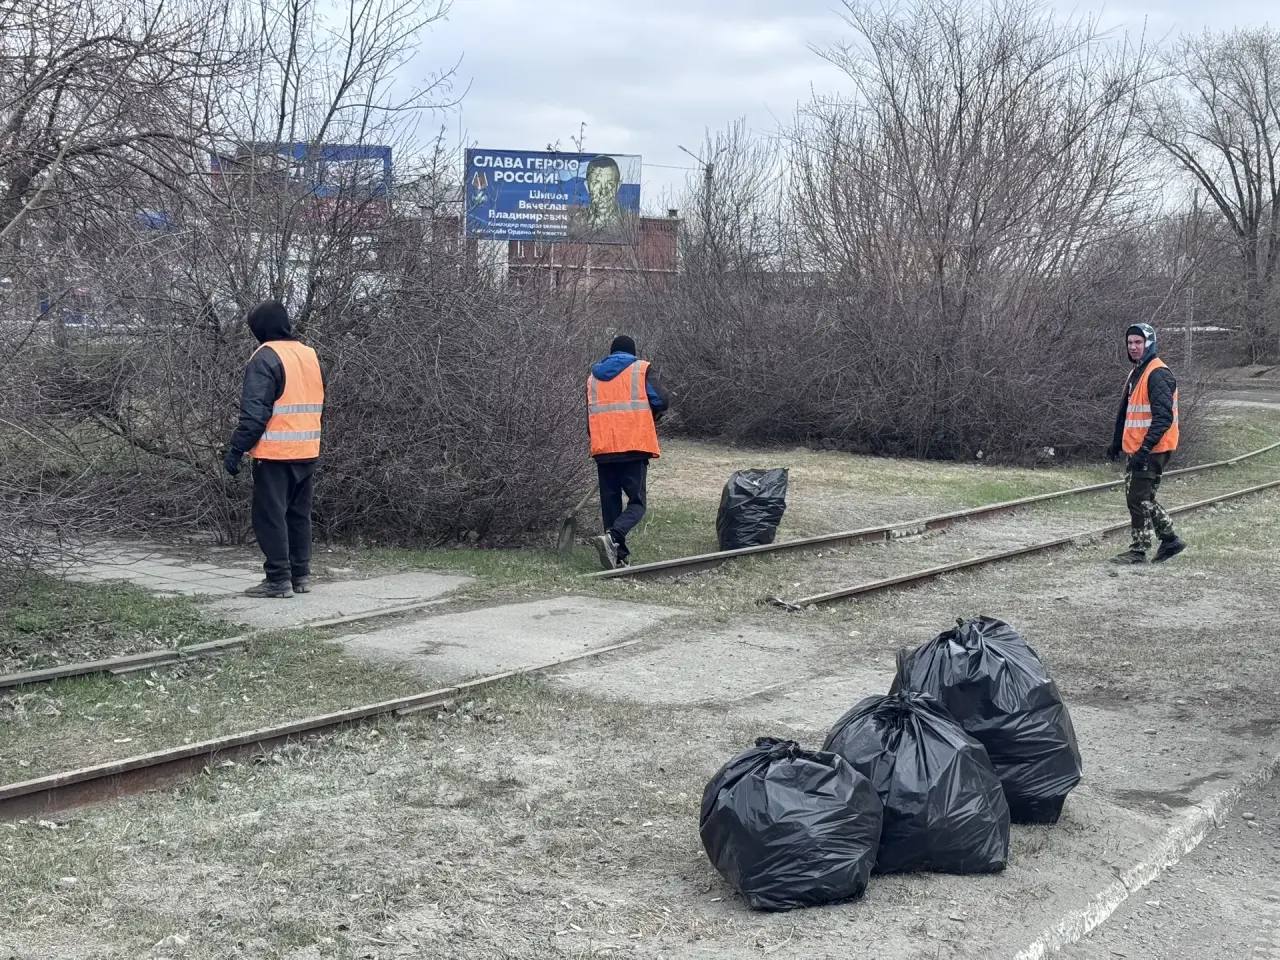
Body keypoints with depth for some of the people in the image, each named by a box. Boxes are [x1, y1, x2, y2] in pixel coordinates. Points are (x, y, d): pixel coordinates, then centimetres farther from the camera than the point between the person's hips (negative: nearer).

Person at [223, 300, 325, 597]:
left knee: (270, 516, -1)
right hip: (307, 452, 8)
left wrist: (236, 449, -15)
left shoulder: (265, 358, -12)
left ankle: (278, 580, -3)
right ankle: (301, 576, 18)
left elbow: (254, 412, -17)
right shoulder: (311, 356, 12)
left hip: (275, 453, -7)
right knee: (299, 514, 15)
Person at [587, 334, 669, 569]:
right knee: (636, 503, 0)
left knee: (610, 504, 11)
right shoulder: (641, 369, 5)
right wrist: (651, 416, 16)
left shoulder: (593, 377, 18)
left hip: (602, 450, 4)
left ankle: (619, 557, 9)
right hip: (635, 447, -4)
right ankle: (612, 537, -25)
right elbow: (662, 401, -4)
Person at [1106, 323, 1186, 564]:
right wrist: (1116, 442, 25)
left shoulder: (1158, 374, -15)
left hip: (1152, 450, -10)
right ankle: (1170, 540, 24)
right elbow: (1125, 412, 26)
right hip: (1137, 449, 10)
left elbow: (1163, 417, -23)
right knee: (1142, 498, 14)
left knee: (1138, 499, -6)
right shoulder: (1136, 373, 17)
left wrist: (1145, 448, -28)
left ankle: (1138, 551, 2)